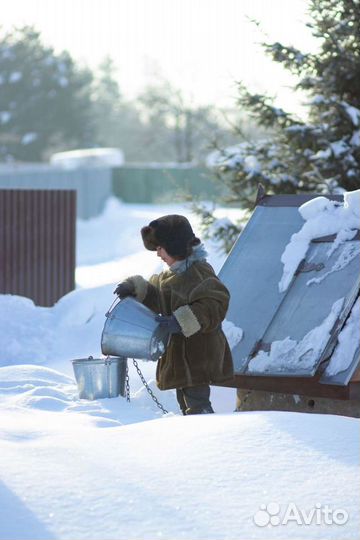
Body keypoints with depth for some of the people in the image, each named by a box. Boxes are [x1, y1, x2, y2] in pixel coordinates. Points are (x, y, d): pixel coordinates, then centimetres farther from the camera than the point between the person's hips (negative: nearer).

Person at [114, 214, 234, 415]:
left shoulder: (200, 273, -17)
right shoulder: (173, 275, 15)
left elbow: (216, 304, -27)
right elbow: (156, 297, 27)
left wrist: (181, 322, -31)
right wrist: (135, 287, 8)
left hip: (198, 358, -10)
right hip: (180, 355, 10)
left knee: (197, 403, -14)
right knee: (186, 403, 17)